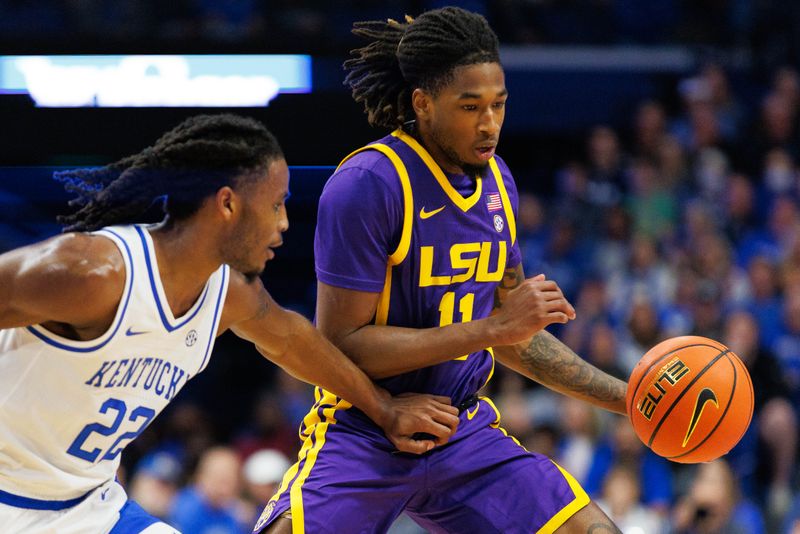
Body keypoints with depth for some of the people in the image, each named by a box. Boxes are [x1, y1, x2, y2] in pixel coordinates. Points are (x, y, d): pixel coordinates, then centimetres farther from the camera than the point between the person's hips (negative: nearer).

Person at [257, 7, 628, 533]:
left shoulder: (495, 180, 7)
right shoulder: (368, 184, -18)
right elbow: (340, 345, -21)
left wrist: (623, 397, 12)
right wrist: (490, 328, -21)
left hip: (465, 433, 6)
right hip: (364, 437, -6)